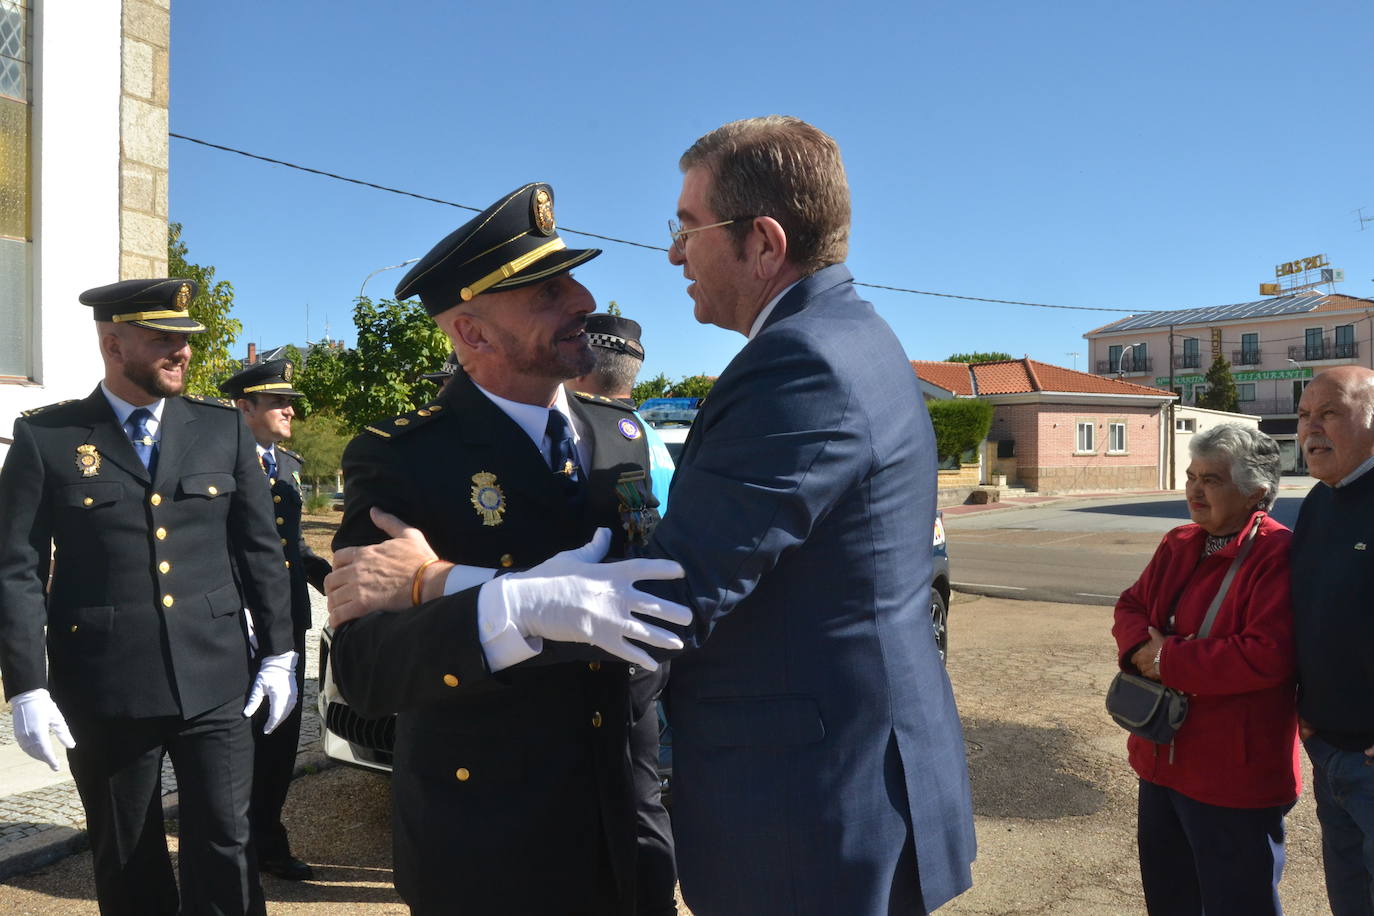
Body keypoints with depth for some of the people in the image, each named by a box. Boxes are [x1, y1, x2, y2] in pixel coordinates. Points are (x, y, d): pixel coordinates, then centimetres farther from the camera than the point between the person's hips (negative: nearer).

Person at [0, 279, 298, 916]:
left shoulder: (223, 427, 4)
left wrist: (278, 653, 3)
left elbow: (262, 549, 5)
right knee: (127, 862, 15)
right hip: (104, 690, -1)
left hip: (214, 680, 1)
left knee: (225, 843, 5)